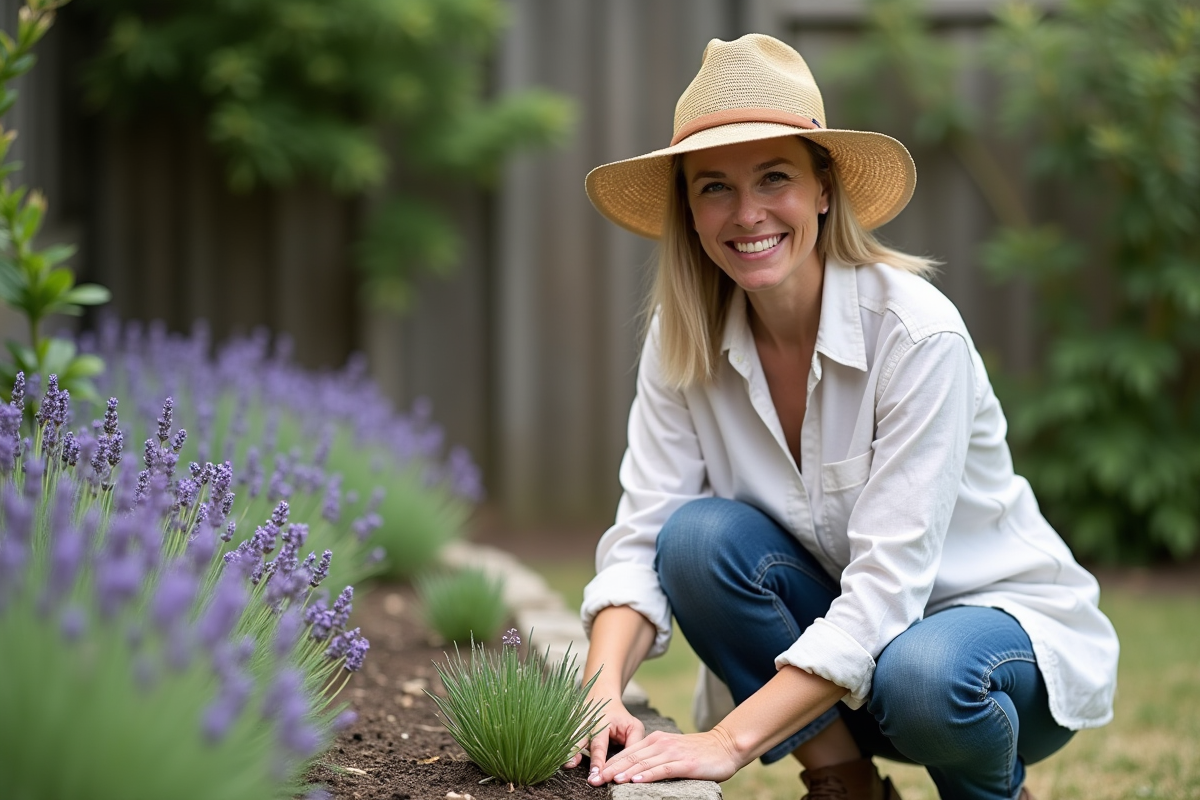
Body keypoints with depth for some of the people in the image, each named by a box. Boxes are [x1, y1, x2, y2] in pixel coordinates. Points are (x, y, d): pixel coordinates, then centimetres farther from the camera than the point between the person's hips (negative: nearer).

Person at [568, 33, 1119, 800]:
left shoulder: (918, 332, -25)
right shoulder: (683, 343, -9)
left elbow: (889, 578, -30)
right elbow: (641, 534, -14)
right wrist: (602, 691, -34)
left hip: (1003, 615, -4)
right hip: (839, 633, 4)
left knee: (921, 674, -37)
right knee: (697, 535, -23)